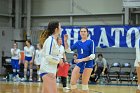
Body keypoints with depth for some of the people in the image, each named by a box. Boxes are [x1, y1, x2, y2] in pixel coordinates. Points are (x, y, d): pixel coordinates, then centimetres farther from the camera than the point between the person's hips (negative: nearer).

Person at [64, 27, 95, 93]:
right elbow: (68, 50, 6)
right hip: (79, 64, 5)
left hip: (87, 65, -5)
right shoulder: (78, 43, 9)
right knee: (72, 82, -3)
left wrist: (82, 59, -19)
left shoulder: (90, 42, -6)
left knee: (84, 85, -3)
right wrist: (65, 41, -6)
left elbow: (93, 56, -11)